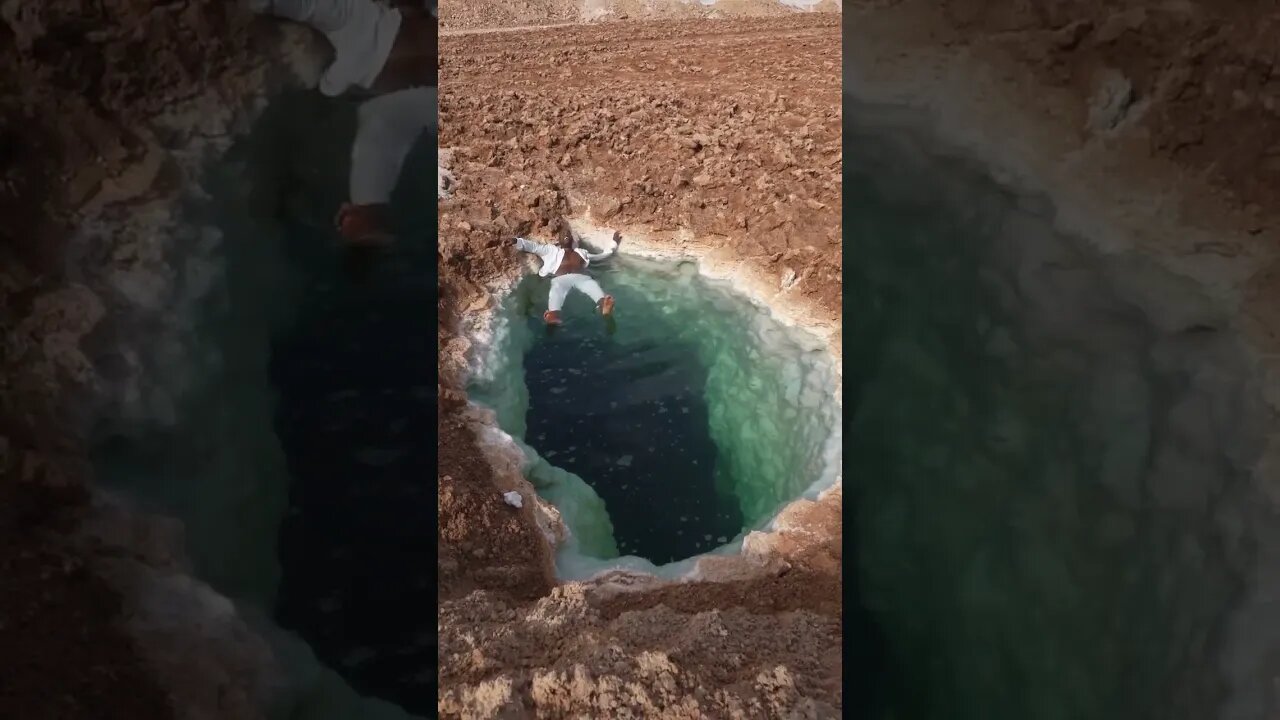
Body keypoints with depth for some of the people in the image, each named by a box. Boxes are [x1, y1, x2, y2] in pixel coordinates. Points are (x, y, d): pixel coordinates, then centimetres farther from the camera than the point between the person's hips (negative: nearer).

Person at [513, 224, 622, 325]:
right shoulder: (551, 250, 33)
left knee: (592, 285, -37)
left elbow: (601, 255, 46)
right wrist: (515, 241, 13)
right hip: (561, 279, -1)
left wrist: (615, 243, 42)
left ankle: (604, 306, -69)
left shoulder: (581, 252, 39)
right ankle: (553, 315, -71)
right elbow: (532, 246, 26)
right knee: (557, 291, -40)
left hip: (581, 277, 1)